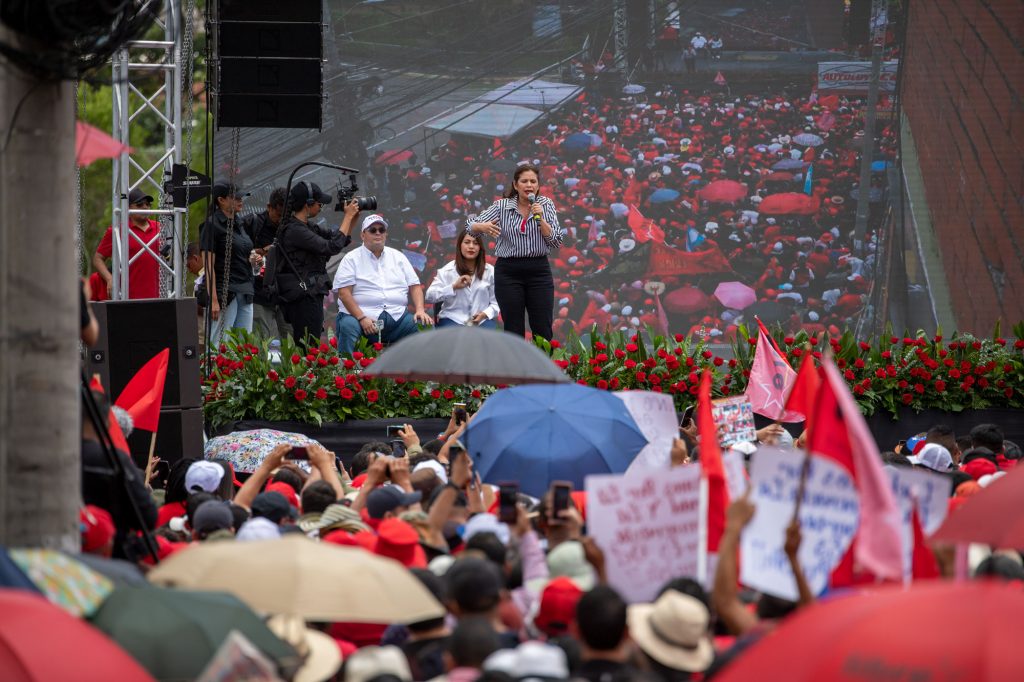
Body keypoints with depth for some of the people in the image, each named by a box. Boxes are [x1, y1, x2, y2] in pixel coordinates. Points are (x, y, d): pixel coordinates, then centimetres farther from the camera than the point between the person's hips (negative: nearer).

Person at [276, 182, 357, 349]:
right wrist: (348, 217, -12)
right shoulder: (295, 230, -16)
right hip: (304, 296, -10)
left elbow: (343, 239, 20)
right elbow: (333, 247, -20)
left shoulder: (306, 227, 14)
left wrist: (353, 217, 8)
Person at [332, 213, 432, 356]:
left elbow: (414, 286, 16)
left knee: (425, 327, -19)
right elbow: (344, 293, -5)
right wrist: (362, 318, -18)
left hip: (398, 316, 3)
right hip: (362, 314, -3)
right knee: (347, 326, -35)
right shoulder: (352, 259, 6)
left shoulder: (398, 257, 19)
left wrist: (420, 310, -4)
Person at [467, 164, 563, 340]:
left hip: (539, 271, 1)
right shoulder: (501, 206, 0)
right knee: (513, 331, 0)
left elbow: (556, 242, -1)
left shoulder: (546, 205, 3)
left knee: (543, 331, -1)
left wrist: (540, 219, -15)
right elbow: (471, 226, -3)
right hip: (509, 271, -1)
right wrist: (484, 226, -26)